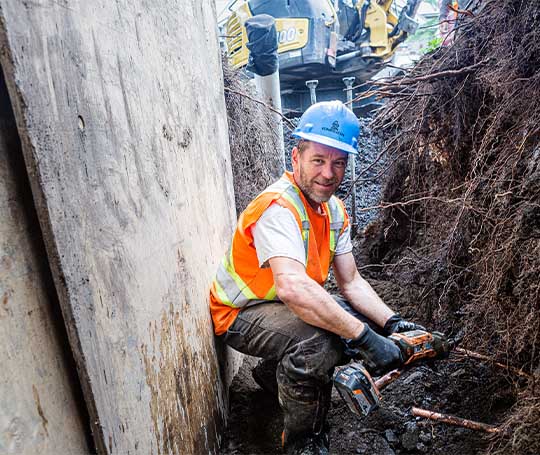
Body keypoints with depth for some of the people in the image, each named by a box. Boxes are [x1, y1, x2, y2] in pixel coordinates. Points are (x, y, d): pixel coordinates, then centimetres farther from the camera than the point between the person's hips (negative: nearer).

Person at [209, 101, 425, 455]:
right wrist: (366, 338, -39)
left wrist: (393, 323, -14)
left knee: (367, 322, 2)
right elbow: (293, 287, -43)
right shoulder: (278, 207, -28)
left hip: (287, 306, 9)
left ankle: (275, 373, 19)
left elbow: (351, 282, 0)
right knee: (319, 340, -33)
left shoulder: (335, 210, 0)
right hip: (240, 314, -8)